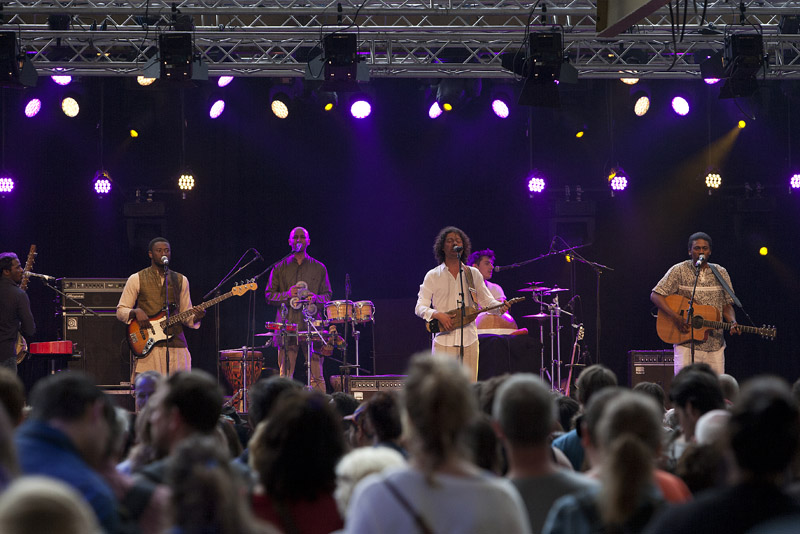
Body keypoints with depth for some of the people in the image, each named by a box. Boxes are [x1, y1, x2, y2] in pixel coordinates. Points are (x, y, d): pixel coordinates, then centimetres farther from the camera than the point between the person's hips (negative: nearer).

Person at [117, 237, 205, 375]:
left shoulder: (180, 280, 15)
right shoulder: (136, 279, 6)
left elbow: (186, 315, 15)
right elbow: (120, 311, 5)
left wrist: (196, 317, -7)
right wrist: (136, 312, -15)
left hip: (176, 344, 3)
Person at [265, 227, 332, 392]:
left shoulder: (319, 268, 14)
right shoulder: (280, 268, 12)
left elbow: (328, 296, 13)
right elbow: (269, 295, 10)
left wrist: (315, 298, -9)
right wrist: (287, 294, -9)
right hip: (287, 325, 0)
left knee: (316, 375, -5)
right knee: (285, 375, -3)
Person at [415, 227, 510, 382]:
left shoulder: (473, 274, 13)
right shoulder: (433, 275, 5)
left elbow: (486, 301, 13)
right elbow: (420, 308, 1)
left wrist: (500, 307, -9)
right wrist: (437, 314, -18)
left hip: (469, 340, 2)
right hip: (443, 339, -2)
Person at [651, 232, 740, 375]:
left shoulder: (721, 273, 10)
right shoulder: (679, 271, 0)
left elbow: (726, 305, 14)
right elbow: (655, 295, -4)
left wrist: (732, 323, -7)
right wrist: (675, 317, -17)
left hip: (715, 345, 3)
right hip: (687, 344, -3)